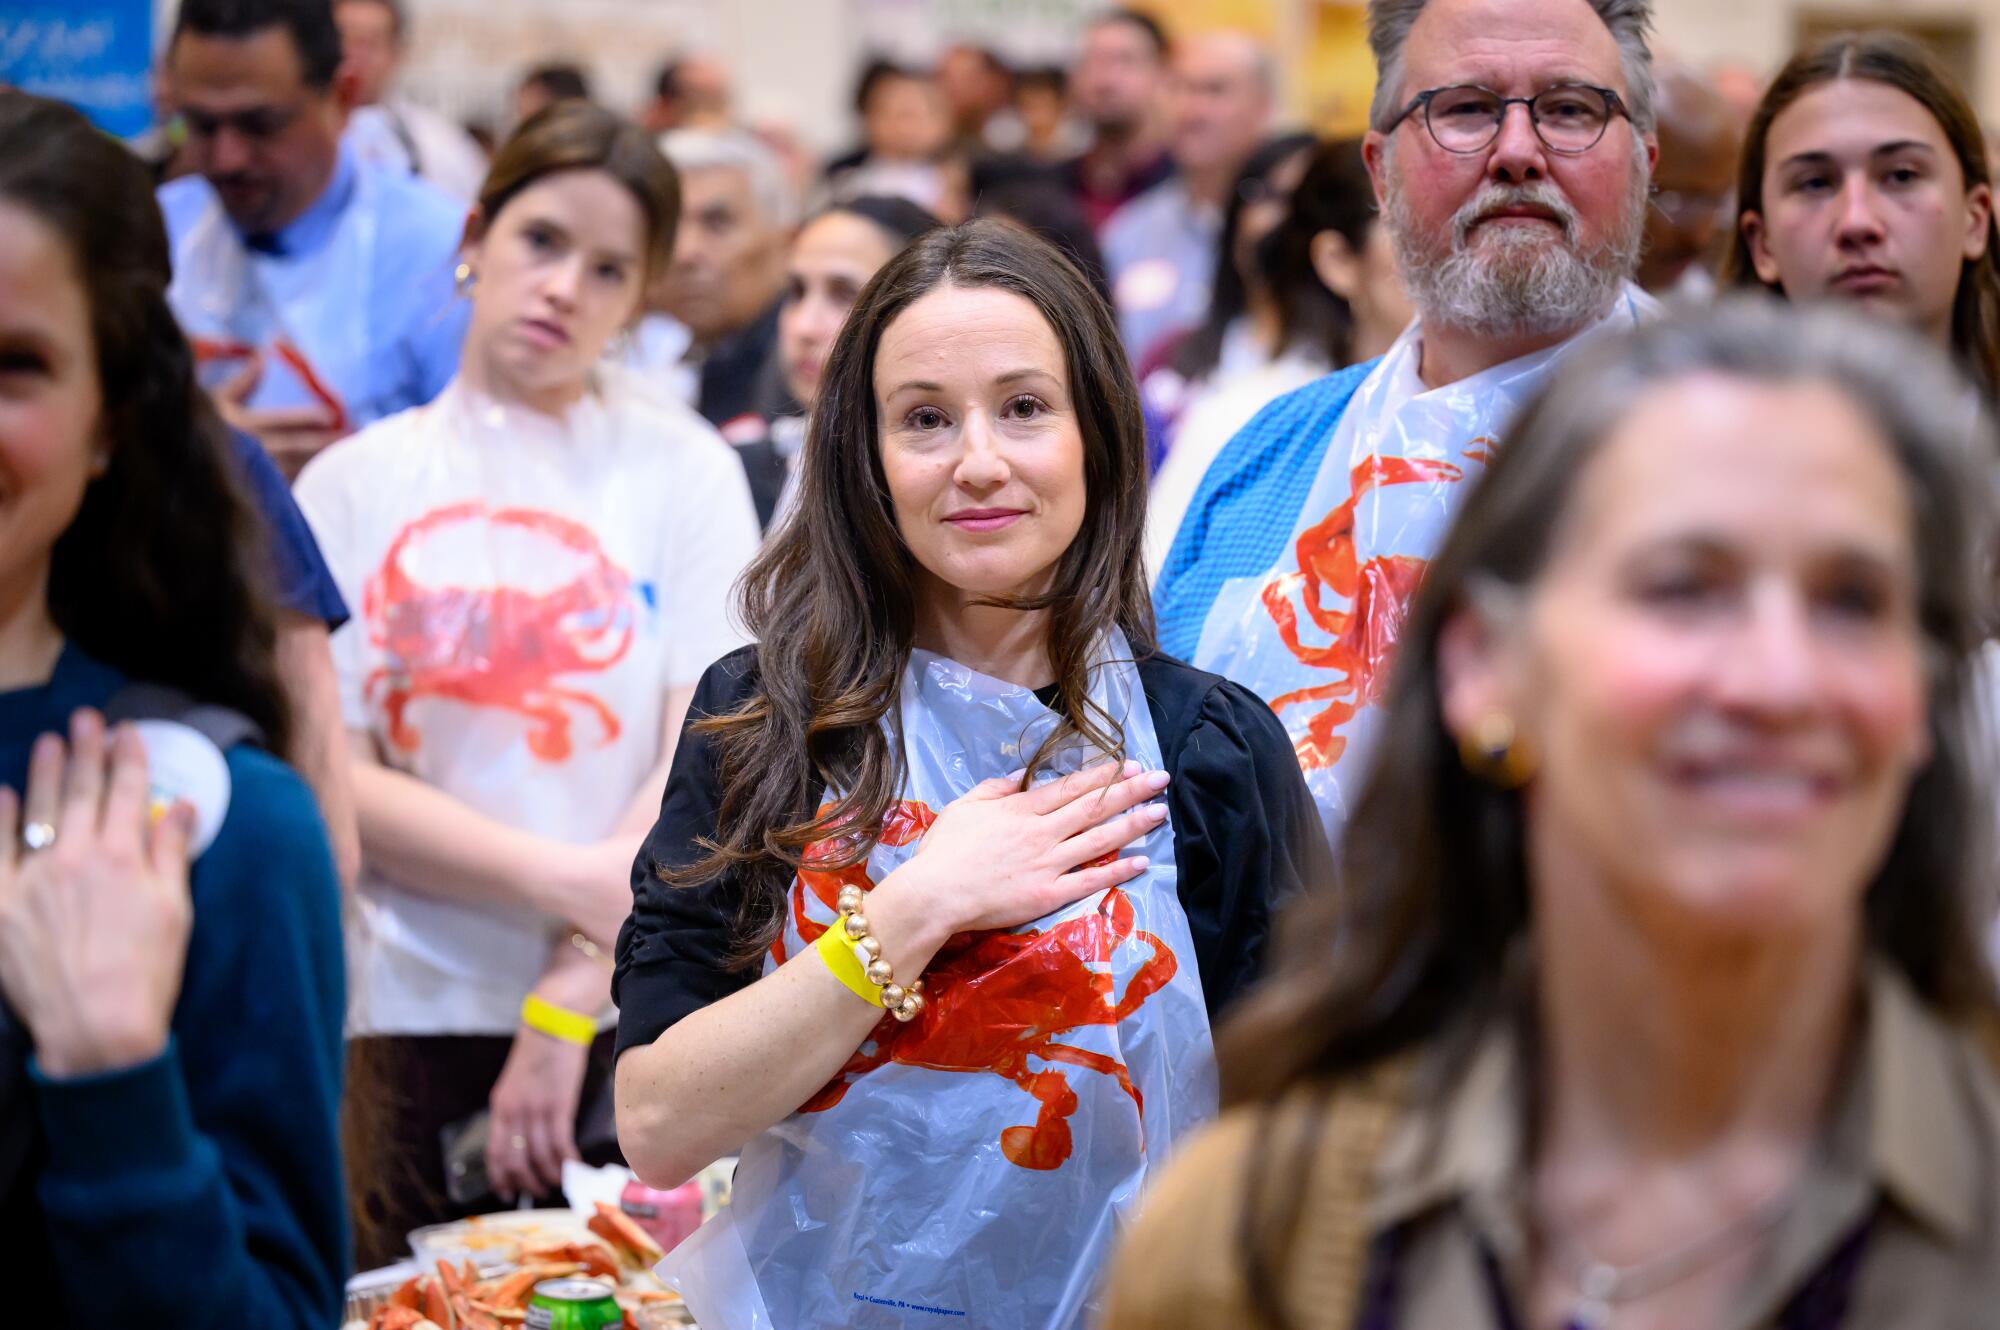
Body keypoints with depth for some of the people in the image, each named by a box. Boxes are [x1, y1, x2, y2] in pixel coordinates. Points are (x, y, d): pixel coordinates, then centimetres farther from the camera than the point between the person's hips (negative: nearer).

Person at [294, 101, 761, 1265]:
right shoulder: (354, 482, 6)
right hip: (410, 1010, 1)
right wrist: (570, 880, -13)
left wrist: (570, 1002, -10)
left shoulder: (685, 468, 5)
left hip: (638, 1025, 0)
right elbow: (332, 779, -2)